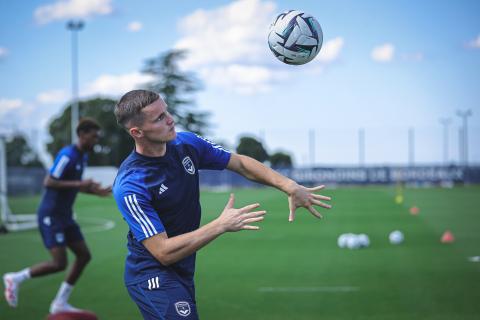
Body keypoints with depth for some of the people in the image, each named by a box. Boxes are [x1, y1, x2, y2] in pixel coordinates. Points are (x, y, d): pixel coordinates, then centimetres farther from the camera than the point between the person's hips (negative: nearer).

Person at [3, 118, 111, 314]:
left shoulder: (82, 157, 12)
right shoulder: (67, 155, -18)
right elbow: (48, 182, -23)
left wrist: (96, 191, 9)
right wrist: (78, 184, -27)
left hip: (65, 216, 10)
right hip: (50, 216, -10)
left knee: (84, 255, 5)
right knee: (59, 263, -15)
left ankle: (60, 303, 12)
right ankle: (16, 278, 5)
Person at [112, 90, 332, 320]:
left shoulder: (186, 143, -4)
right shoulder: (129, 186, -25)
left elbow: (240, 163, 7)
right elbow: (164, 253, -26)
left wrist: (290, 187, -5)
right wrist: (221, 225, -26)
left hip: (183, 273, 8)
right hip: (152, 276, -7)